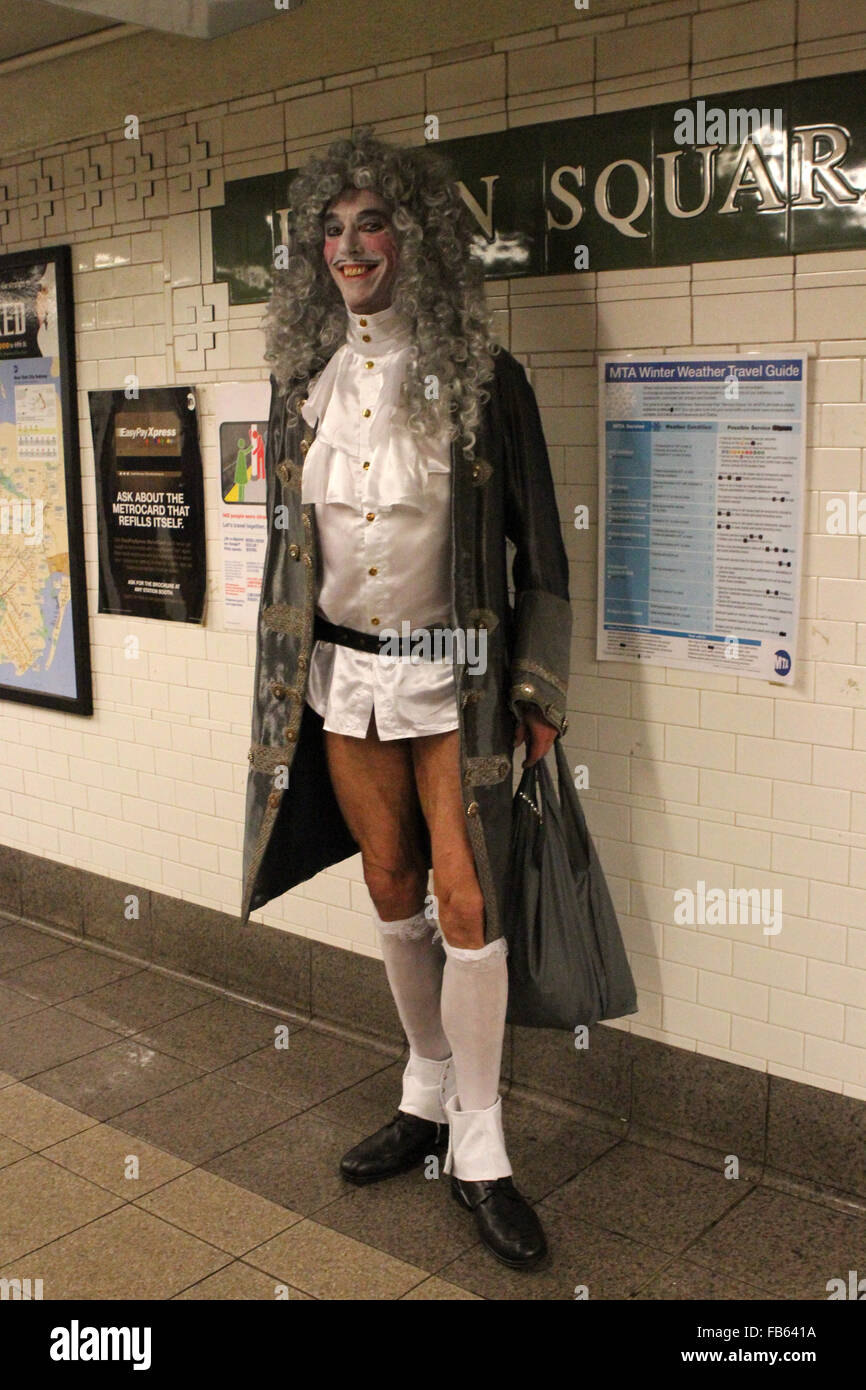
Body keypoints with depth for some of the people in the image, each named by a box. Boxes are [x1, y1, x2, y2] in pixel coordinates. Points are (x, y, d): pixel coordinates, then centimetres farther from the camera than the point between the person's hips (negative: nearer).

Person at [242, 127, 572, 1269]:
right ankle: (430, 1096, 32)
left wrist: (540, 690, -6)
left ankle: (478, 1143, 12)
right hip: (343, 671, 4)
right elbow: (287, 536, 13)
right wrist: (281, 672, 12)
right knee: (393, 897, 13)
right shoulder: (305, 383, 6)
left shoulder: (481, 378, -6)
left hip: (453, 673, -4)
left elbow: (539, 543, -4)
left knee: (466, 904, -5)